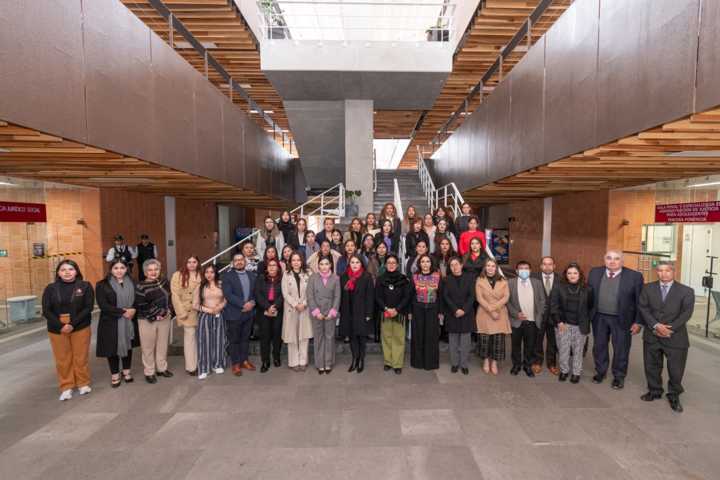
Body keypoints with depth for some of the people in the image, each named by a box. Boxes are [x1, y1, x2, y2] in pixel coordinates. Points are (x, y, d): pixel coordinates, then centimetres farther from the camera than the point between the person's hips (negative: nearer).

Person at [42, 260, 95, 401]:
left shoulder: (85, 286, -3)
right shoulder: (51, 288, 1)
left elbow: (88, 307, -8)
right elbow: (46, 311, -3)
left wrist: (72, 324, -18)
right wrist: (60, 326, -15)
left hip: (81, 328, -1)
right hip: (57, 330, 1)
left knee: (80, 358, 7)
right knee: (62, 359, 8)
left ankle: (83, 383, 24)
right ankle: (66, 387, 22)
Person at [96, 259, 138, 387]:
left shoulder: (131, 283, 6)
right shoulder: (102, 285, -5)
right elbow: (103, 305, -13)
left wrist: (133, 310, -12)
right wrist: (123, 312, -18)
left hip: (129, 322, 3)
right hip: (111, 323, -3)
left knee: (128, 345, 13)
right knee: (113, 348, 5)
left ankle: (126, 371, 29)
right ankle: (115, 375, 20)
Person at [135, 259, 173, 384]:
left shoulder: (164, 281, 3)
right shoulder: (140, 287, -12)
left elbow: (170, 297, 9)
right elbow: (141, 307, -14)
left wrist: (169, 311, -5)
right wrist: (155, 317, -16)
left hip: (164, 319, 4)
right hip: (147, 321, -4)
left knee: (163, 345, 14)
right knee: (148, 347, 6)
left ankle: (162, 368, 30)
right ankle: (149, 372, 21)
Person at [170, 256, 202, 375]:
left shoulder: (201, 275, 7)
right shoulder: (178, 275, -5)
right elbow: (175, 295, -8)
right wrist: (181, 312, -11)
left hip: (200, 312, 4)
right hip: (187, 312, -4)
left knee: (198, 337, 10)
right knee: (190, 336, -3)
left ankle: (198, 363, 22)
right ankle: (191, 366, 7)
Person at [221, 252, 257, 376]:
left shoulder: (252, 276, 9)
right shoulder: (227, 276, -7)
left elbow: (256, 292, 8)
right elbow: (228, 294, -16)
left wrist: (252, 303, -11)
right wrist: (243, 304, -21)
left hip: (249, 313, 4)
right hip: (234, 313, -4)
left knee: (245, 338, 15)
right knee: (234, 340, 7)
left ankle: (244, 360, 28)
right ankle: (235, 363, 19)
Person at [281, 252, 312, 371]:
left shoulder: (307, 275, 5)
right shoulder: (286, 275, 2)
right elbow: (285, 293, -5)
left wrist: (304, 304, -14)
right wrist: (296, 305, -13)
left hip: (305, 309, 1)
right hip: (291, 309, -1)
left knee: (304, 336, 3)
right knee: (292, 336, 3)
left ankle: (303, 361, 13)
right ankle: (294, 362, 13)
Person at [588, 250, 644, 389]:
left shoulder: (634, 276, -11)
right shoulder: (595, 273, -2)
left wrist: (638, 321, -8)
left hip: (621, 319, -3)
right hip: (599, 317, 3)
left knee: (620, 349, 11)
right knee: (599, 346, 15)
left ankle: (619, 376, 29)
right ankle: (600, 372, 34)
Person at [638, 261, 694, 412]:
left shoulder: (686, 291, -2)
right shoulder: (648, 288, 3)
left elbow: (686, 313, -8)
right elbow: (643, 308, -4)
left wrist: (670, 328, -17)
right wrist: (656, 325, -16)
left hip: (675, 337, -2)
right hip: (652, 336, 2)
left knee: (676, 369, 5)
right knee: (651, 366, 13)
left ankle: (674, 396, 26)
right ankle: (654, 391, 31)